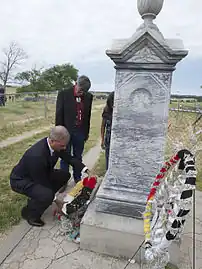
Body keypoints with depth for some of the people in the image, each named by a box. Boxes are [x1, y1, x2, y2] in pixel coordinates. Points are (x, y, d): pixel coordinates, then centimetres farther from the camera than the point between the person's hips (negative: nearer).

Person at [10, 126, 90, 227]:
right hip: (21, 180, -8)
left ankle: (38, 197, 14)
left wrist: (86, 170, -13)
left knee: (65, 175, 3)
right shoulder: (37, 156, -38)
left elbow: (69, 158, -3)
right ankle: (28, 213, 2)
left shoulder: (55, 144, -16)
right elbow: (42, 182, -27)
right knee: (47, 195, -31)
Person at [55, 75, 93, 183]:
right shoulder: (63, 94, -6)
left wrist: (86, 132, 9)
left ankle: (77, 178, 27)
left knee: (78, 157, 13)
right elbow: (59, 114, -5)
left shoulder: (89, 97, 3)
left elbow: (88, 116, 8)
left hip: (80, 132, 3)